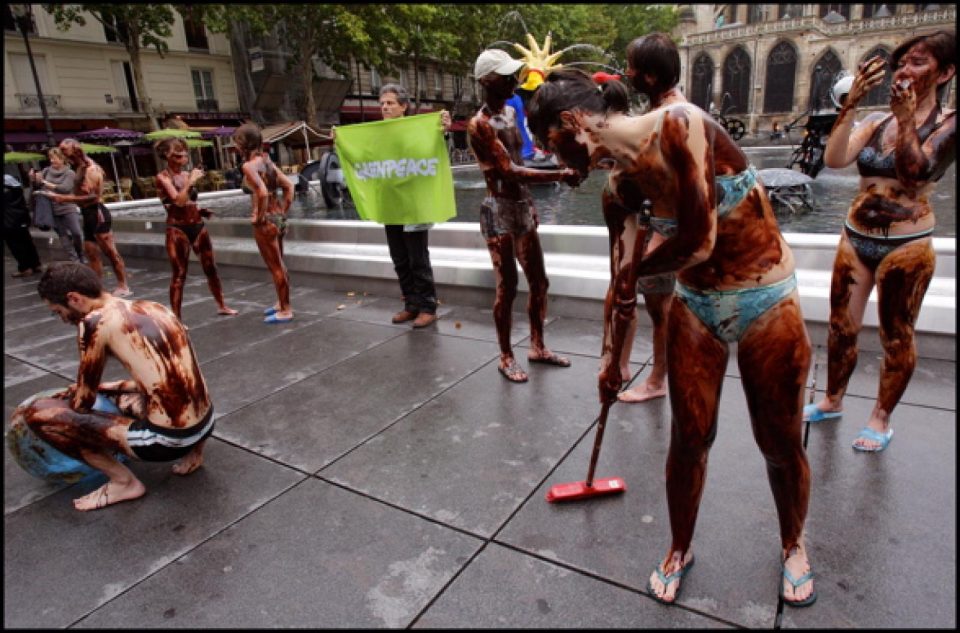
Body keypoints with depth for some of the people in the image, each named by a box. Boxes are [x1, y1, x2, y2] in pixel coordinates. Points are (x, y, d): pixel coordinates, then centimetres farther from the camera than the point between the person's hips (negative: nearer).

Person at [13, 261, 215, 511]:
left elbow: (82, 404, 1)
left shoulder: (94, 322, -8)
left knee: (36, 412, 1)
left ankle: (124, 481, 7)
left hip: (166, 439, -8)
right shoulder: (155, 308, 12)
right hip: (207, 424, 8)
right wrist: (102, 387, 30)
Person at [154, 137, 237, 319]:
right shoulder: (163, 177, -6)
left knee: (210, 268, 14)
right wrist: (191, 181, -15)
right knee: (179, 274, -3)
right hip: (177, 229, -6)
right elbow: (178, 200, -20)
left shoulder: (187, 175, 10)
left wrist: (204, 211, 3)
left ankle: (221, 306, 29)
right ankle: (176, 318, 4)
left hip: (198, 226, 6)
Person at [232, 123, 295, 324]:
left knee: (276, 266, 1)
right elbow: (289, 186, 10)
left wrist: (260, 217, -16)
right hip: (278, 217, 8)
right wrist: (283, 211, 12)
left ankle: (285, 311, 11)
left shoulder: (249, 165, -15)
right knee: (278, 264, 19)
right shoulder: (267, 161, 9)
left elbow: (262, 193, -28)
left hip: (266, 221, -8)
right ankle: (282, 303, 32)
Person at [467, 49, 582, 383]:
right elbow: (511, 172, -22)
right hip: (499, 212, -8)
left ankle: (537, 347, 27)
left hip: (522, 207, 8)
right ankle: (506, 357, 14)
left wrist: (530, 203, 16)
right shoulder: (479, 125, -15)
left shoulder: (510, 111, 11)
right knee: (507, 287, -2)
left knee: (539, 282, 12)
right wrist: (560, 175, -23)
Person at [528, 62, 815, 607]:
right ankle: (681, 549, 34)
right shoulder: (620, 188, -3)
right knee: (690, 438, 9)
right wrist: (612, 361, 13)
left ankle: (793, 545, 41)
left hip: (768, 302, -4)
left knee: (781, 444, 11)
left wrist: (638, 269, -3)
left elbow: (698, 242, -22)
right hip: (697, 305, 4)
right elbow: (622, 287, 5)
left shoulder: (680, 123, -20)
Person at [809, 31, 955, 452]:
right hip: (855, 239, 4)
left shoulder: (948, 124, -4)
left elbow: (914, 174, -20)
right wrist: (851, 102, -16)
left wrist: (905, 118, -23)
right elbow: (833, 159, -12)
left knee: (896, 337, 7)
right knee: (841, 327, 10)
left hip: (906, 246, -4)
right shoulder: (875, 122, 5)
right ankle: (832, 401, 28)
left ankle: (881, 418, 22)